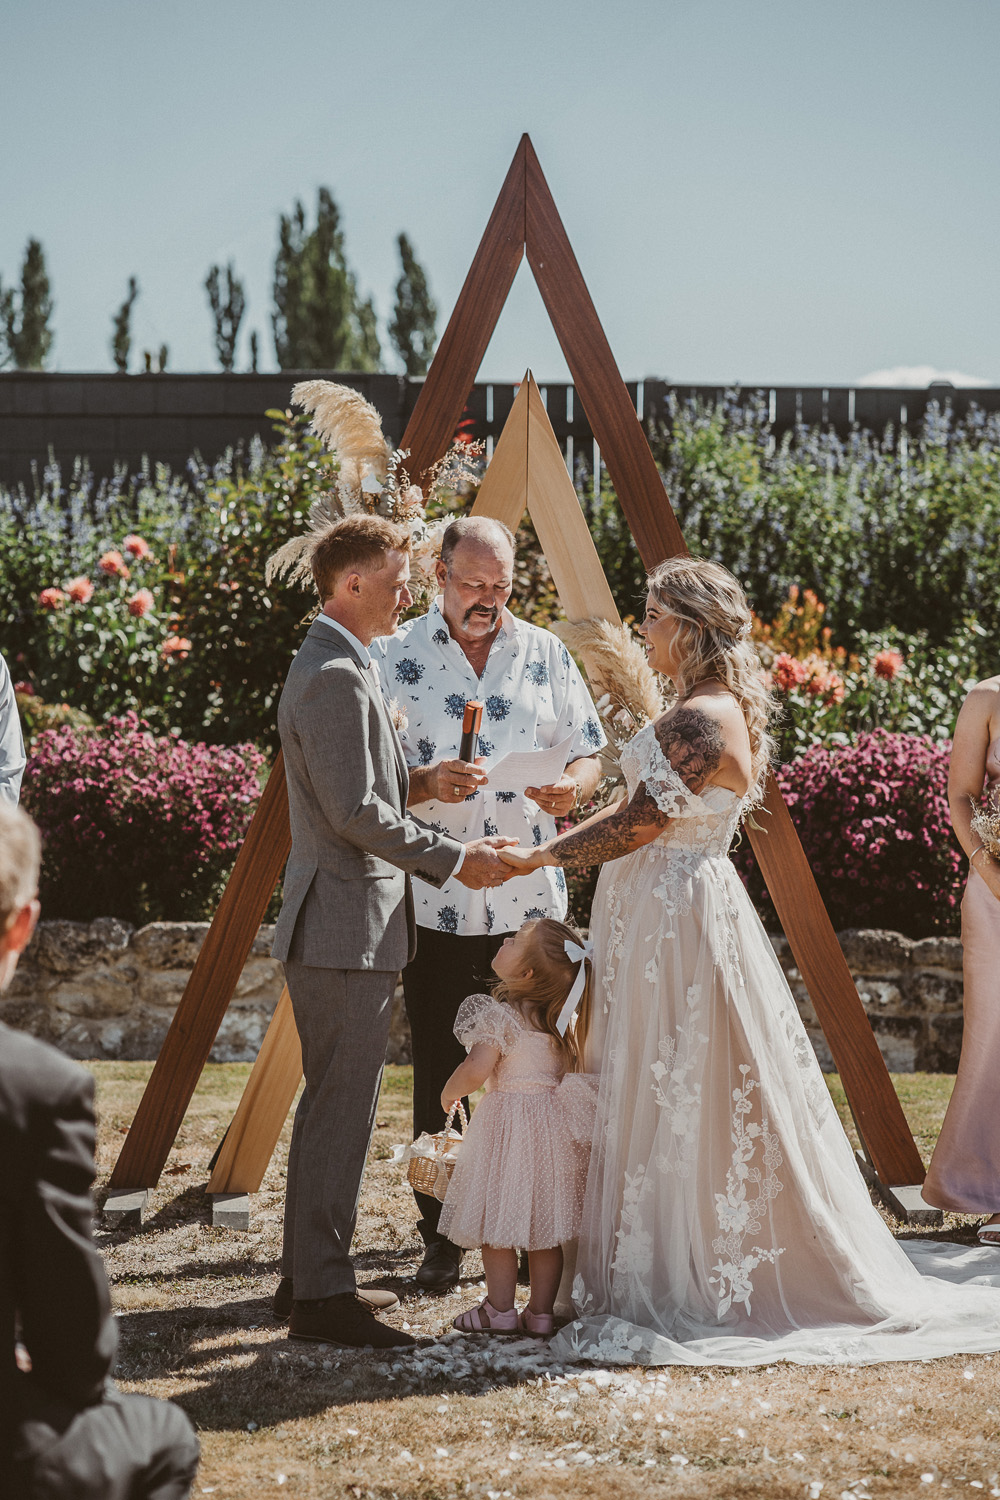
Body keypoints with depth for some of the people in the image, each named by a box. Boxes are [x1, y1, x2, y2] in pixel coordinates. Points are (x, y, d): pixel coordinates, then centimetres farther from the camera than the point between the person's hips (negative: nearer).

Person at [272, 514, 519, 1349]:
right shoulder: (336, 677, -17)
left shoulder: (339, 667, 17)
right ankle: (321, 1294, -3)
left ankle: (309, 1274, 23)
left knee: (333, 1105, 15)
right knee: (342, 1109, -7)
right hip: (345, 927, -11)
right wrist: (455, 860, -15)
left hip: (348, 925, 11)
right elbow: (354, 811, -22)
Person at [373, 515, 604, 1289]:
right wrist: (426, 783, -20)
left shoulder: (545, 653, 9)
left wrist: (571, 786, -10)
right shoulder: (395, 658, 1)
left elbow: (590, 753, 12)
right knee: (439, 1077, 4)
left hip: (532, 900, 2)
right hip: (434, 902, -2)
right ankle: (442, 1236, 15)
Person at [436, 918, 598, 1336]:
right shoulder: (563, 1019, 5)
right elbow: (573, 1069, 13)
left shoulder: (498, 1014, -16)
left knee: (497, 1222, 5)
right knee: (545, 1226, 10)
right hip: (554, 1123, 6)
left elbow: (477, 1068, -23)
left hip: (507, 1126, -6)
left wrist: (450, 1091, -4)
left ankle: (500, 1309, 10)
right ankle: (541, 1313, 13)